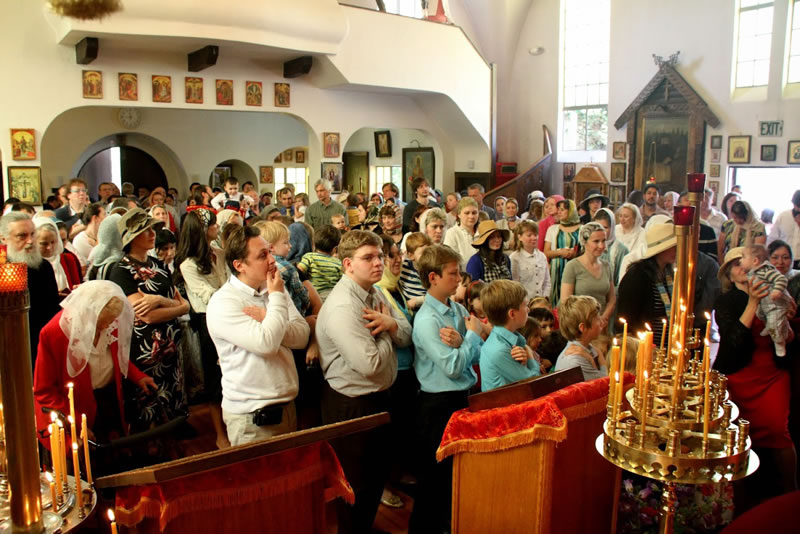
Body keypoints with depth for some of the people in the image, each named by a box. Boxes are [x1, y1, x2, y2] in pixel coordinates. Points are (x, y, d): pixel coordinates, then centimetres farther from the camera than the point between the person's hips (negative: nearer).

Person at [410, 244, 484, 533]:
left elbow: (478, 355, 1)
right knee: (437, 474, 8)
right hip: (439, 404, -8)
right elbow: (453, 367, -22)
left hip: (463, 398, 8)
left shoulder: (458, 309, 4)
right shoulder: (427, 320, -19)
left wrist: (460, 342, -20)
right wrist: (473, 334, -10)